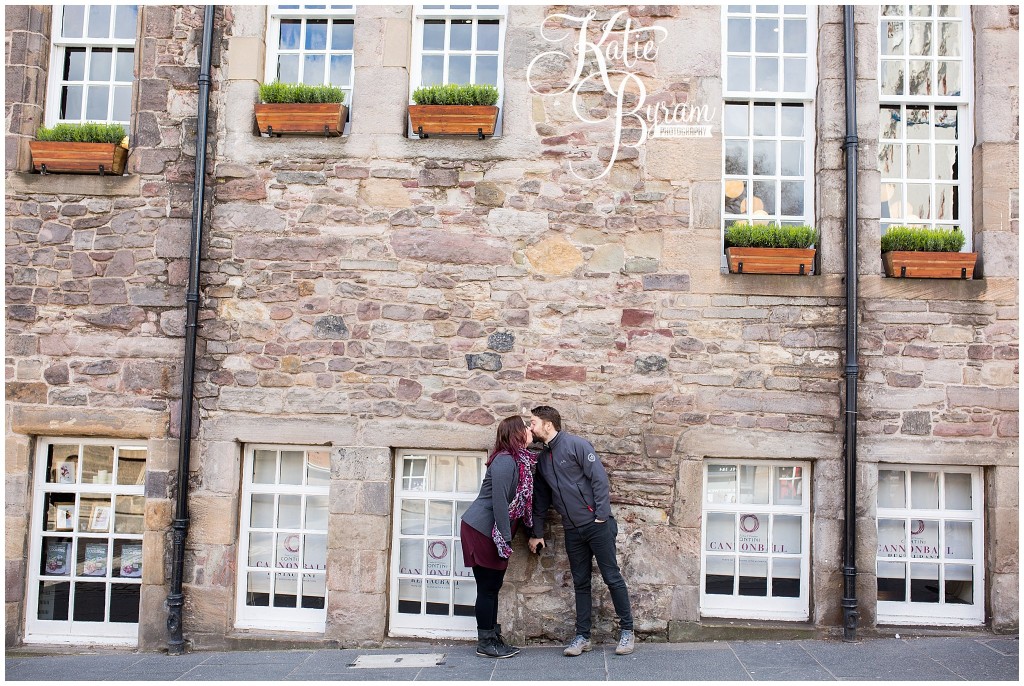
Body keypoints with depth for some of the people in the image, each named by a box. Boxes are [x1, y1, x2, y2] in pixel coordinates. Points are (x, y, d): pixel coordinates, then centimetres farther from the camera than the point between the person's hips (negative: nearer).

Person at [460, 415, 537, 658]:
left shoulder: (520, 460, 10)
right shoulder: (505, 461, -19)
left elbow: (520, 500, 13)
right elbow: (499, 501, -21)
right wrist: (505, 537, -18)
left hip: (493, 532, 9)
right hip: (481, 530, -9)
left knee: (493, 586, 13)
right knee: (487, 587, -1)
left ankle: (493, 638, 22)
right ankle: (485, 643, 8)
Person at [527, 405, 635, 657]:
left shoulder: (576, 445, -9)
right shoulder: (542, 459, 13)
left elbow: (600, 478, -13)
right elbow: (541, 498, 18)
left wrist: (601, 516, -17)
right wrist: (537, 533, 17)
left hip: (597, 524, -6)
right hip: (573, 531, 6)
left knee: (612, 577, 1)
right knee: (580, 583, 10)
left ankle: (626, 629, 13)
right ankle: (582, 636, 16)